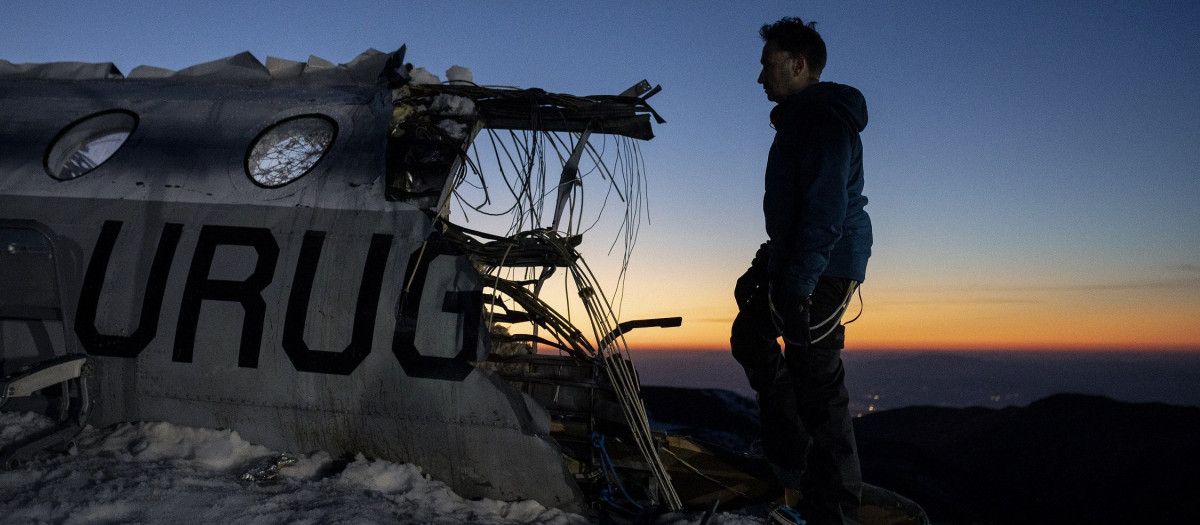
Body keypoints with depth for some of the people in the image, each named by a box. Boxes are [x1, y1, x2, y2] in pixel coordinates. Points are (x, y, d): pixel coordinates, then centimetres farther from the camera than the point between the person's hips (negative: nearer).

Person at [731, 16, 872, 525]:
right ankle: (791, 458, 21)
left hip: (823, 267, -11)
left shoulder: (824, 119, -13)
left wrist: (798, 288, -26)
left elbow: (826, 210, -23)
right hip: (792, 258, 11)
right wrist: (767, 263, 23)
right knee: (751, 336, 16)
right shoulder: (800, 119, 20)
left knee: (815, 377, -8)